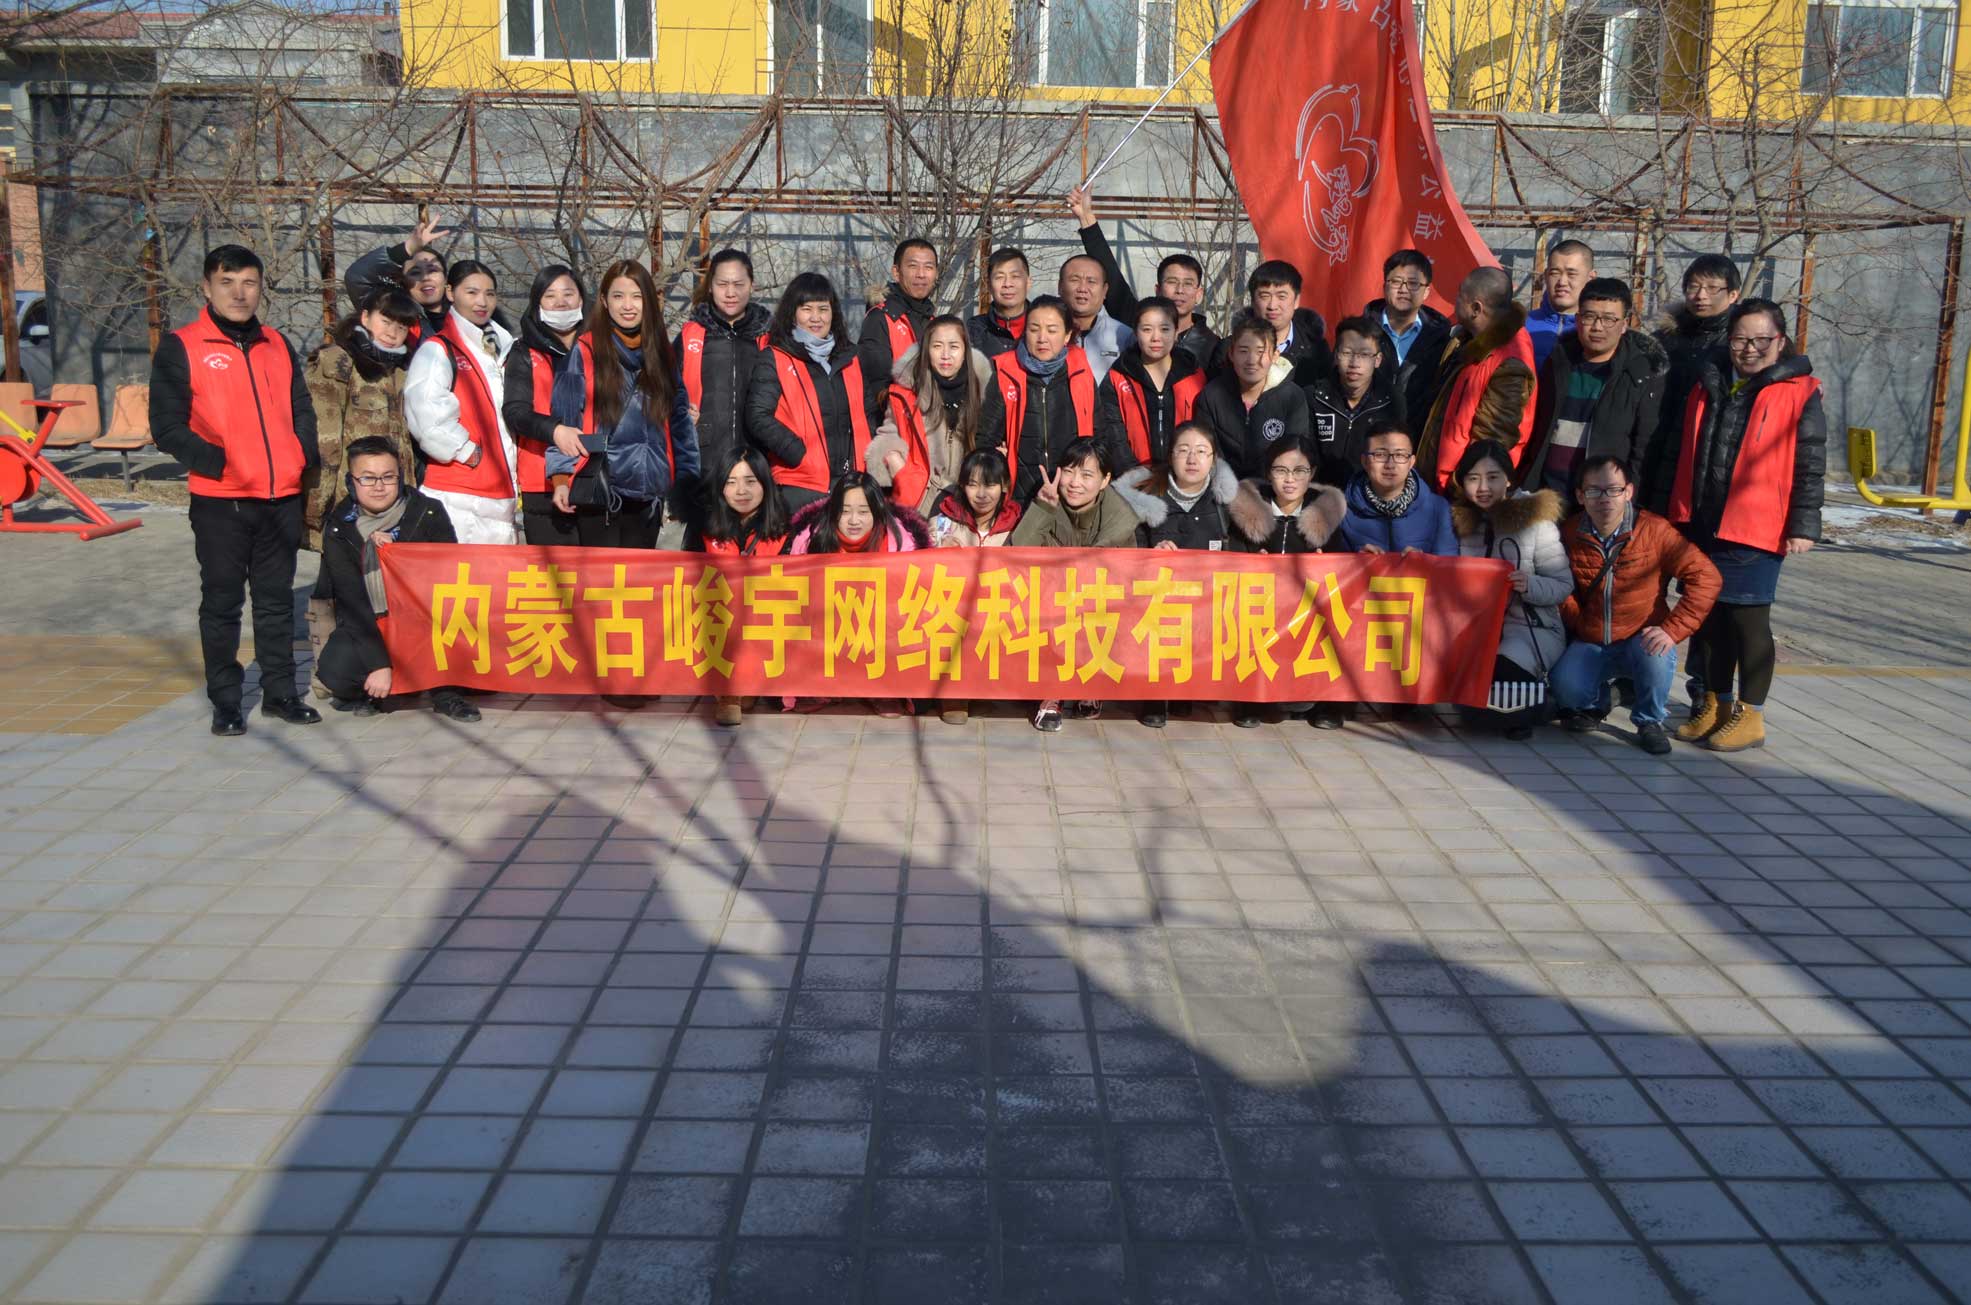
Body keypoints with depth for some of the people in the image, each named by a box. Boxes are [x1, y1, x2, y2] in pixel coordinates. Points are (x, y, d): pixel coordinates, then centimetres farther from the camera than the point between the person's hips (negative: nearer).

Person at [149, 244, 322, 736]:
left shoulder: (277, 345, 14)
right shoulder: (181, 347, -1)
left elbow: (302, 409, 20)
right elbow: (167, 426, -5)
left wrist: (306, 455, 3)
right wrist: (216, 461, -16)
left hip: (283, 497, 4)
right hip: (220, 499, -4)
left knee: (277, 598, 11)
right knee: (222, 601, 3)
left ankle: (279, 691, 20)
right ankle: (225, 701, 12)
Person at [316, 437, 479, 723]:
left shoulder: (428, 514, -7)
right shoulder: (339, 529, -7)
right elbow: (353, 602, -14)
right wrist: (378, 663, -24)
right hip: (364, 626, 0)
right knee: (334, 670, -29)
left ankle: (446, 693, -9)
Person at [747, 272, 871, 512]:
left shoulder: (849, 359, 18)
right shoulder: (773, 360, 2)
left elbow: (865, 416, 24)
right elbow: (759, 417, -8)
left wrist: (866, 459, 7)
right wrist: (801, 455, -15)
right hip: (800, 486, -5)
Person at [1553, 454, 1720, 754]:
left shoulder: (1654, 530, -14)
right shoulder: (1569, 533, -6)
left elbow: (1706, 577, -16)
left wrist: (1672, 630, -23)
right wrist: (1579, 623, -8)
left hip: (1641, 640, -2)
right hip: (1589, 645, 2)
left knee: (1656, 657, -35)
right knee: (1566, 688, -26)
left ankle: (1650, 721, -2)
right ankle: (1594, 704, 16)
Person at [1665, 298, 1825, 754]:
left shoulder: (1799, 392, -2)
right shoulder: (1709, 385, 13)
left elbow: (1810, 467, -5)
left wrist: (1803, 526, -10)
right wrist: (1679, 512, 15)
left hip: (1756, 530, -5)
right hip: (1703, 525, 5)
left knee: (1749, 618, 0)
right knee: (1712, 617, 11)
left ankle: (1750, 715, 11)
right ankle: (1716, 704, 24)